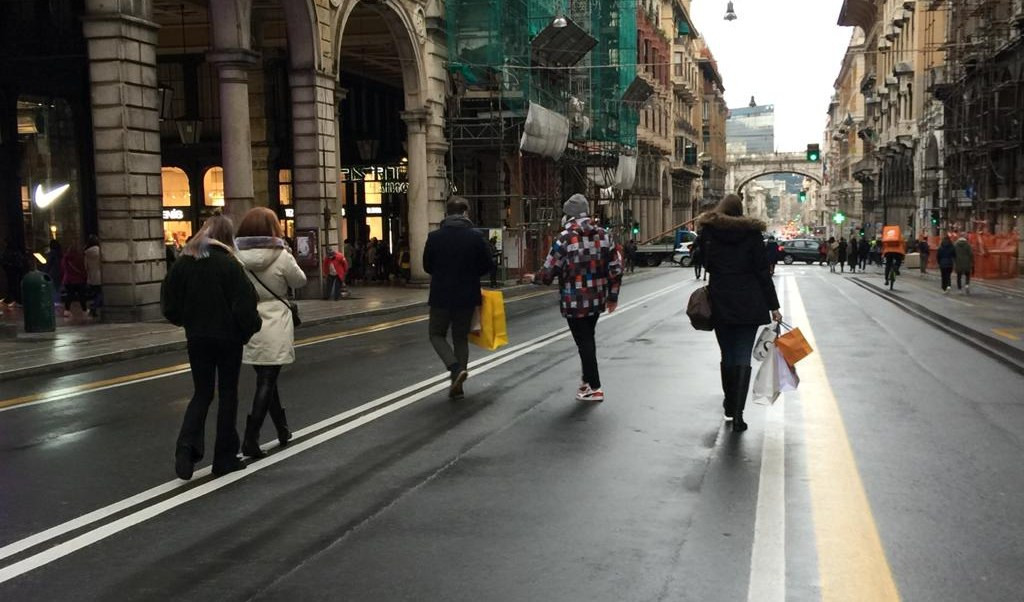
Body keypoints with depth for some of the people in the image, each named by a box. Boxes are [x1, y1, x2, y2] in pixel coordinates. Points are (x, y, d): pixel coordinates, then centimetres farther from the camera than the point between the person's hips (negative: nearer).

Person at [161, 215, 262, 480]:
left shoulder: (183, 263, 1)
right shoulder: (229, 264, -13)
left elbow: (170, 303, 3)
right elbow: (244, 304, -16)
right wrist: (252, 327, 0)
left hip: (197, 338, 4)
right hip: (228, 338, -4)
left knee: (202, 393, 14)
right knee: (227, 394, 8)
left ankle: (186, 447, -6)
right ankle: (225, 458, 12)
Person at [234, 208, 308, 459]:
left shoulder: (236, 257, -4)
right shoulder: (280, 256, -13)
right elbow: (299, 281, 3)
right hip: (274, 329, -4)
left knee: (267, 379, 19)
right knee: (266, 382, 1)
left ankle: (282, 429, 32)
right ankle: (250, 439, -5)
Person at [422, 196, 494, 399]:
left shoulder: (434, 237, -7)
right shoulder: (476, 237, -7)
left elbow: (427, 266, 2)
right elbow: (486, 266, -2)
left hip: (441, 295, -1)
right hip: (467, 296, 1)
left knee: (436, 334, 15)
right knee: (461, 338, 14)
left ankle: (456, 368, -10)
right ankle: (457, 386, 13)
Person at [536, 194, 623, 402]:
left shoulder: (564, 239, -15)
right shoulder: (602, 235, 1)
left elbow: (548, 273, -13)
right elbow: (616, 269, 3)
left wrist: (536, 277, 9)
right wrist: (613, 296, 14)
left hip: (574, 302, -6)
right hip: (597, 300, 6)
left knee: (584, 342, 2)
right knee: (589, 338, 21)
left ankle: (594, 388, 5)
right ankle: (588, 380, 31)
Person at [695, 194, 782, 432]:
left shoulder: (708, 232, 1)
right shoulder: (751, 233, -2)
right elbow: (763, 271, -3)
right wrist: (773, 306, -1)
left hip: (720, 303, 1)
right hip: (749, 304, -1)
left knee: (727, 356, 16)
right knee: (743, 358, -1)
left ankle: (730, 406, 28)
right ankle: (737, 414, -9)